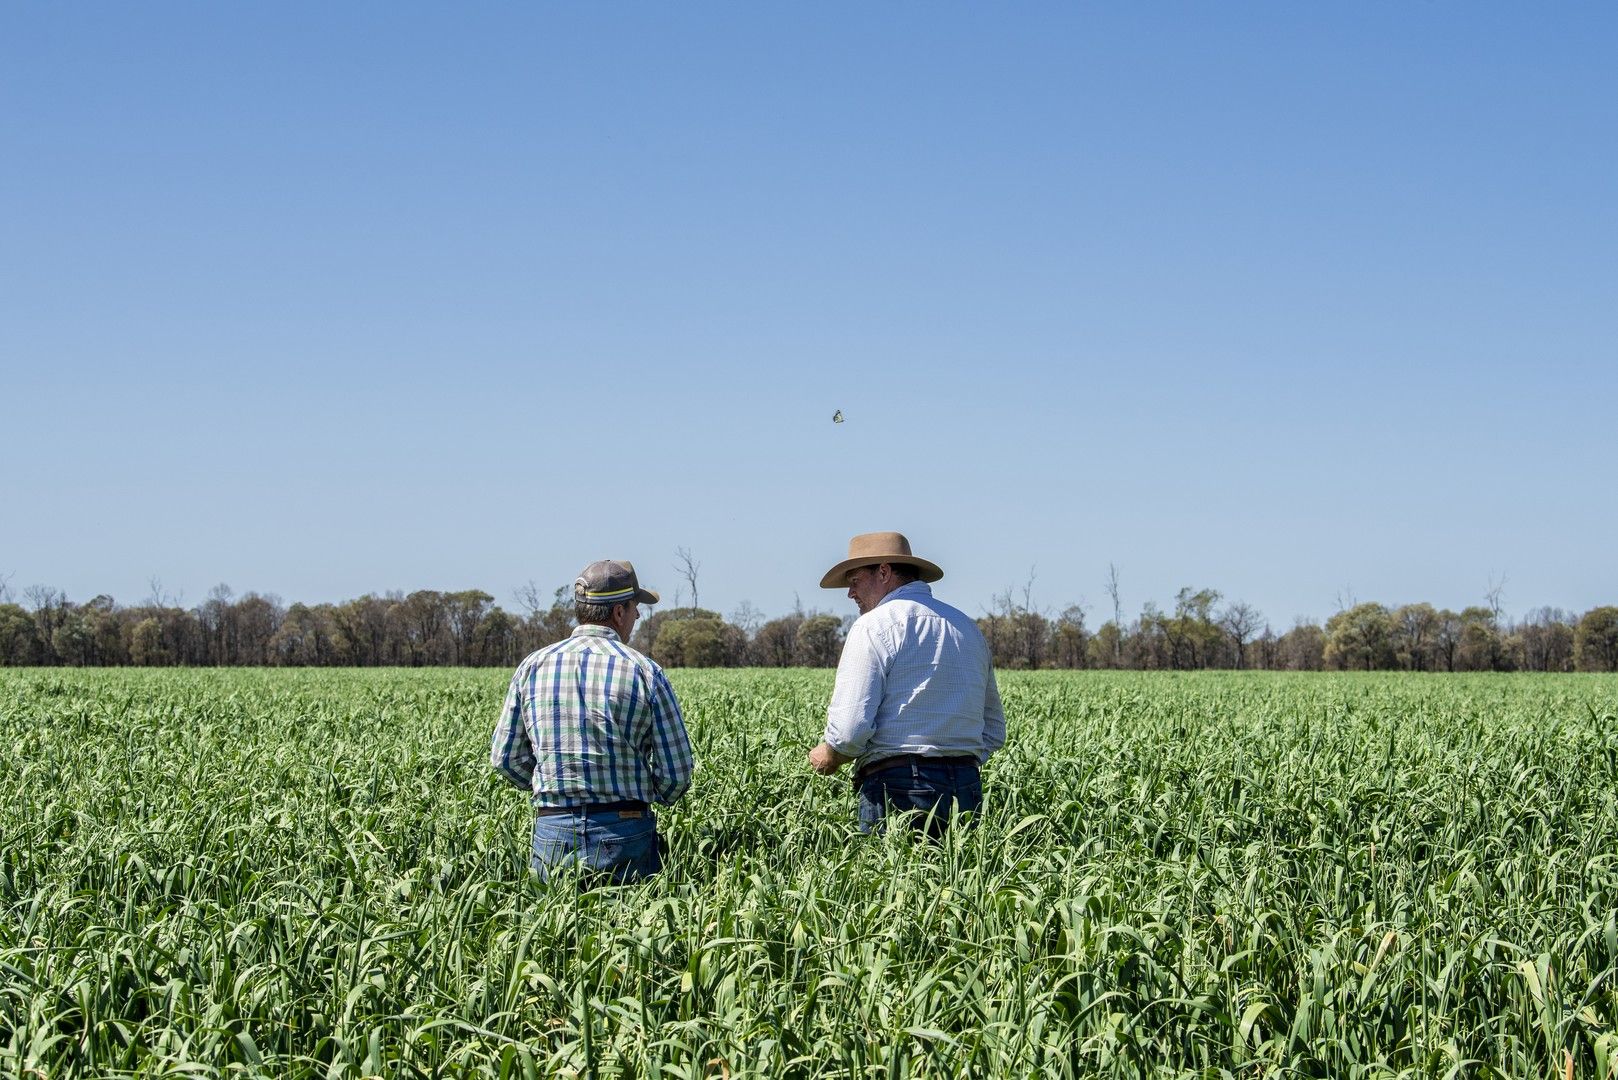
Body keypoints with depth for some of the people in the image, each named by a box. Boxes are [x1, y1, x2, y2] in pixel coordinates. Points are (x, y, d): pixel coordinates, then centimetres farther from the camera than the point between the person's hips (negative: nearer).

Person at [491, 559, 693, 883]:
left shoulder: (533, 666, 6)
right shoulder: (645, 672, -2)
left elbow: (505, 758, 11)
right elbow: (676, 773, -1)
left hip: (552, 832, 2)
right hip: (625, 831, -2)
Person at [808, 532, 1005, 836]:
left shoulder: (874, 625, -4)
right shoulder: (968, 627, 19)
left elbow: (850, 729, -12)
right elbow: (994, 732, 22)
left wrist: (826, 758, 6)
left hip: (897, 790, -7)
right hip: (968, 790, 7)